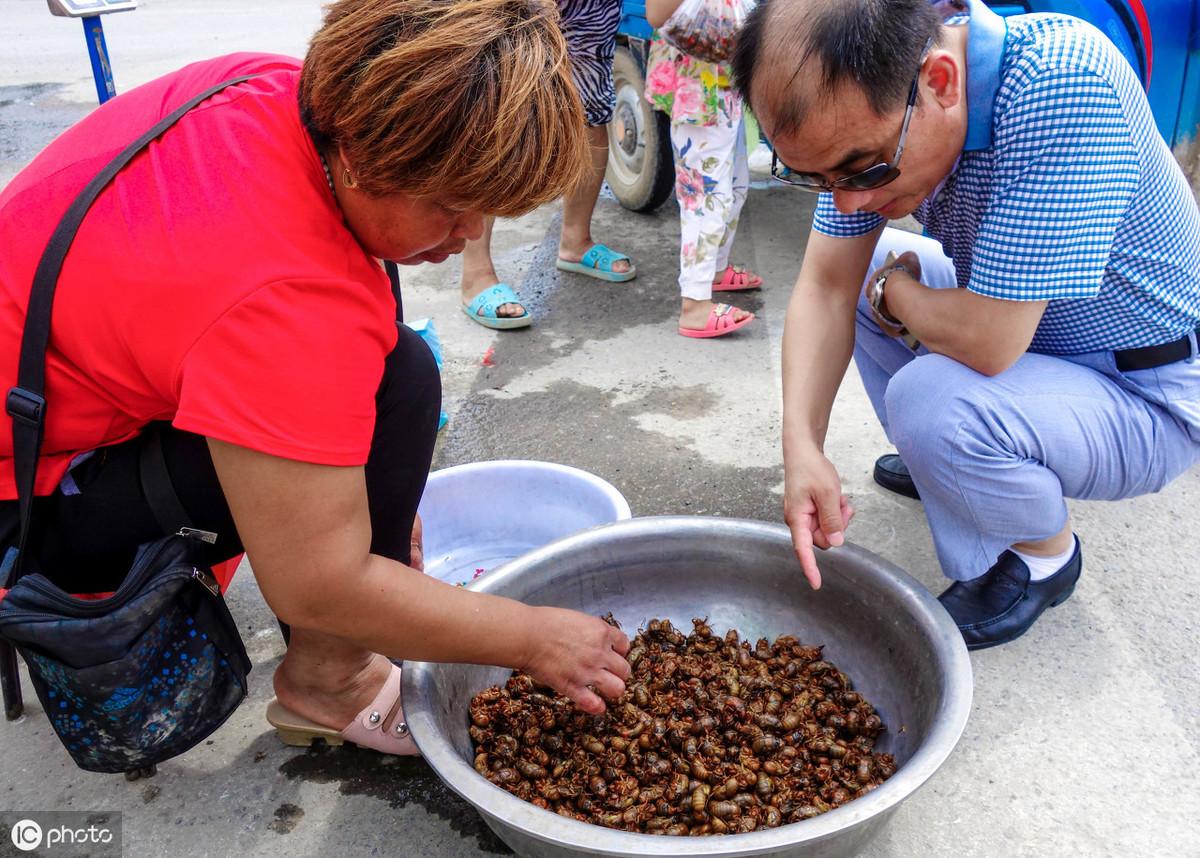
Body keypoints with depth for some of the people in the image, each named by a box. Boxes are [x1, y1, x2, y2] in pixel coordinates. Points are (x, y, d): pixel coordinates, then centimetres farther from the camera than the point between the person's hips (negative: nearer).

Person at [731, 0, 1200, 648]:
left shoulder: (1061, 84, -36)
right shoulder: (869, 115, -13)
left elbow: (988, 342, -37)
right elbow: (826, 287, -10)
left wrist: (894, 290, -16)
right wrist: (802, 446, -22)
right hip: (1020, 333, 7)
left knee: (929, 401, -31)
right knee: (851, 267, 8)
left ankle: (1045, 557, 1)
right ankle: (939, 464, 24)